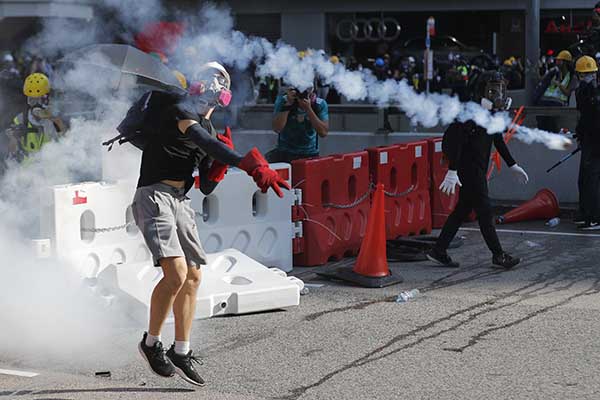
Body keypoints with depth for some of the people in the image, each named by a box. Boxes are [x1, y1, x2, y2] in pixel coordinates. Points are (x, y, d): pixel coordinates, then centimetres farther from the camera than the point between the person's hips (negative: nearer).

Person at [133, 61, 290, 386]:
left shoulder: (208, 129, 16)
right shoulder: (179, 113, -11)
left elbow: (206, 187, 18)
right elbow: (206, 143, -30)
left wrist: (221, 160, -1)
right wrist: (252, 166, -41)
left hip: (179, 202, 9)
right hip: (154, 198, -9)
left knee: (192, 277, 8)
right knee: (176, 272, -21)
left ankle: (180, 354, 17)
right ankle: (151, 343, -3)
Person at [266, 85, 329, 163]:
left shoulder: (320, 104, -7)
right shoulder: (282, 101, -8)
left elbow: (323, 133, -17)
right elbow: (277, 129, -18)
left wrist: (308, 109, -25)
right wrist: (288, 104, -25)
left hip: (310, 154, 0)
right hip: (284, 153, 0)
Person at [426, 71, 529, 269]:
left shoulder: (494, 113, 10)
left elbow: (498, 140, 22)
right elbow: (457, 141, -24)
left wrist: (512, 165, 24)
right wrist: (452, 171, -30)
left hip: (478, 167, 10)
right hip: (468, 168, -10)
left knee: (463, 208, 12)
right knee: (484, 210, -3)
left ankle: (438, 251, 17)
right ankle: (498, 255, 6)